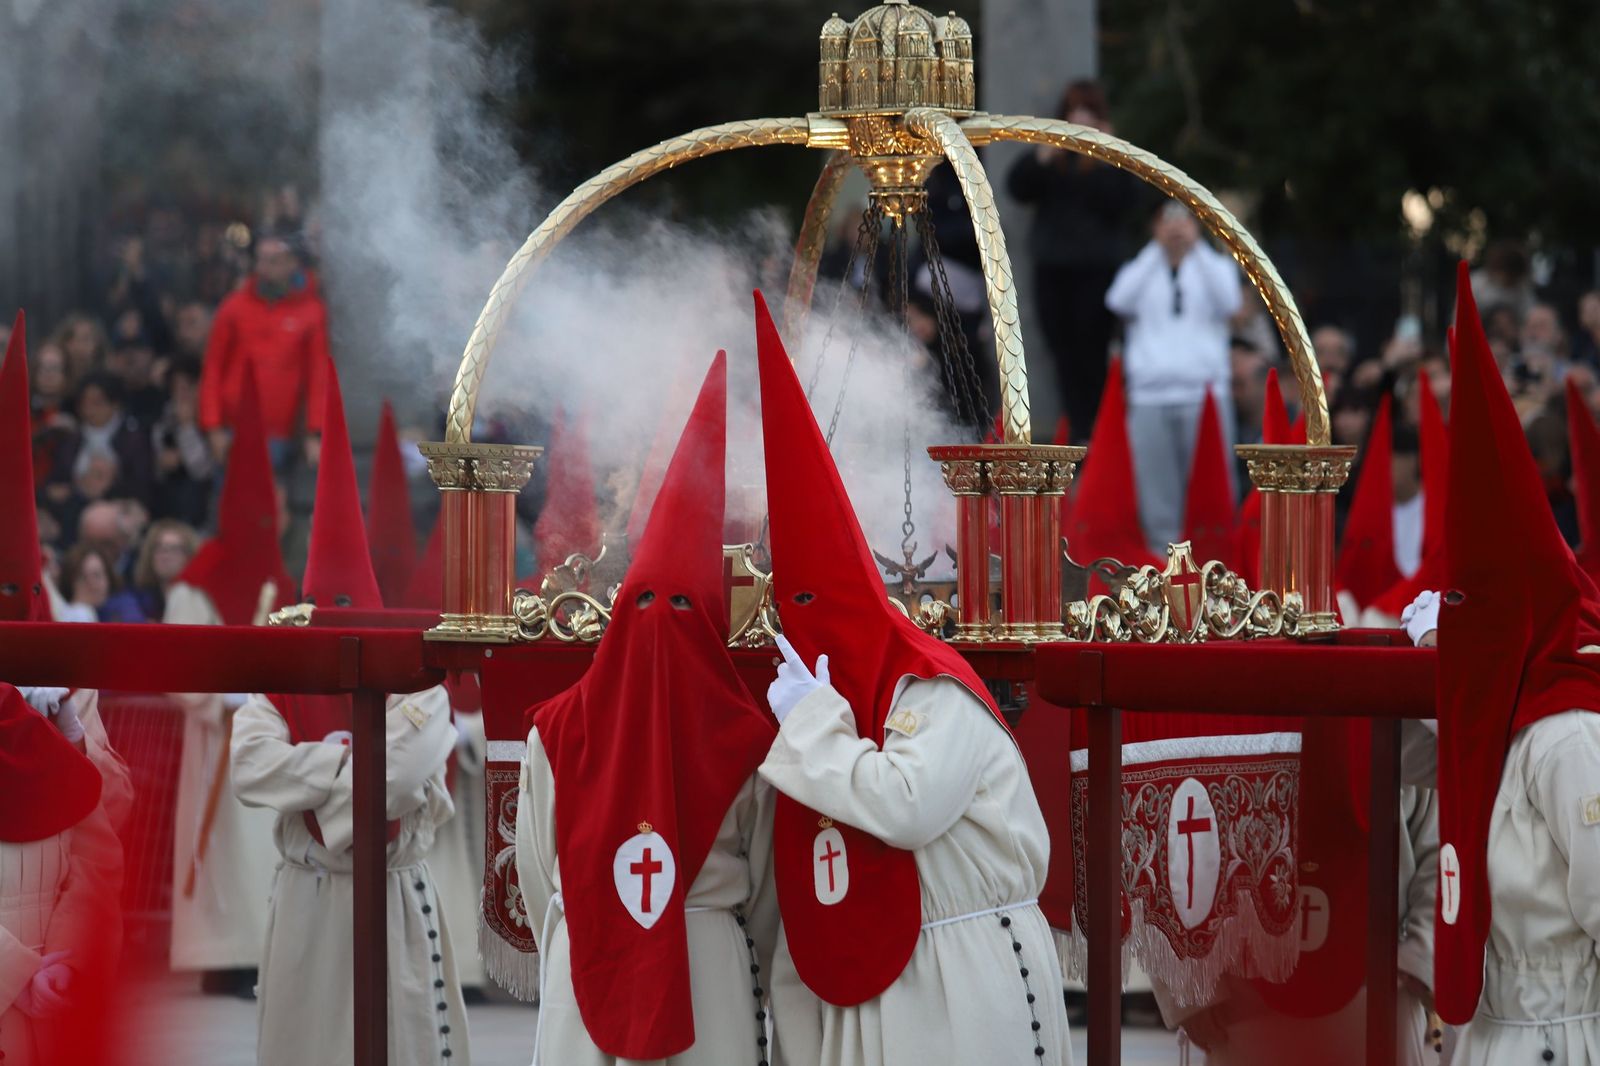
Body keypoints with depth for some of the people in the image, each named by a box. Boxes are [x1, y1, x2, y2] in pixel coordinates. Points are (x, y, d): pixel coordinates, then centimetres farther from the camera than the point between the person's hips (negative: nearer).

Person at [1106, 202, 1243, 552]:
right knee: (1157, 493, -4)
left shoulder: (1214, 266, 14)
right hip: (1149, 395, 1)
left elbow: (1228, 302, -7)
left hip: (1205, 392, -1)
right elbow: (1120, 301, -6)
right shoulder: (1140, 270, 15)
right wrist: (1157, 249, -6)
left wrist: (1196, 247, -7)